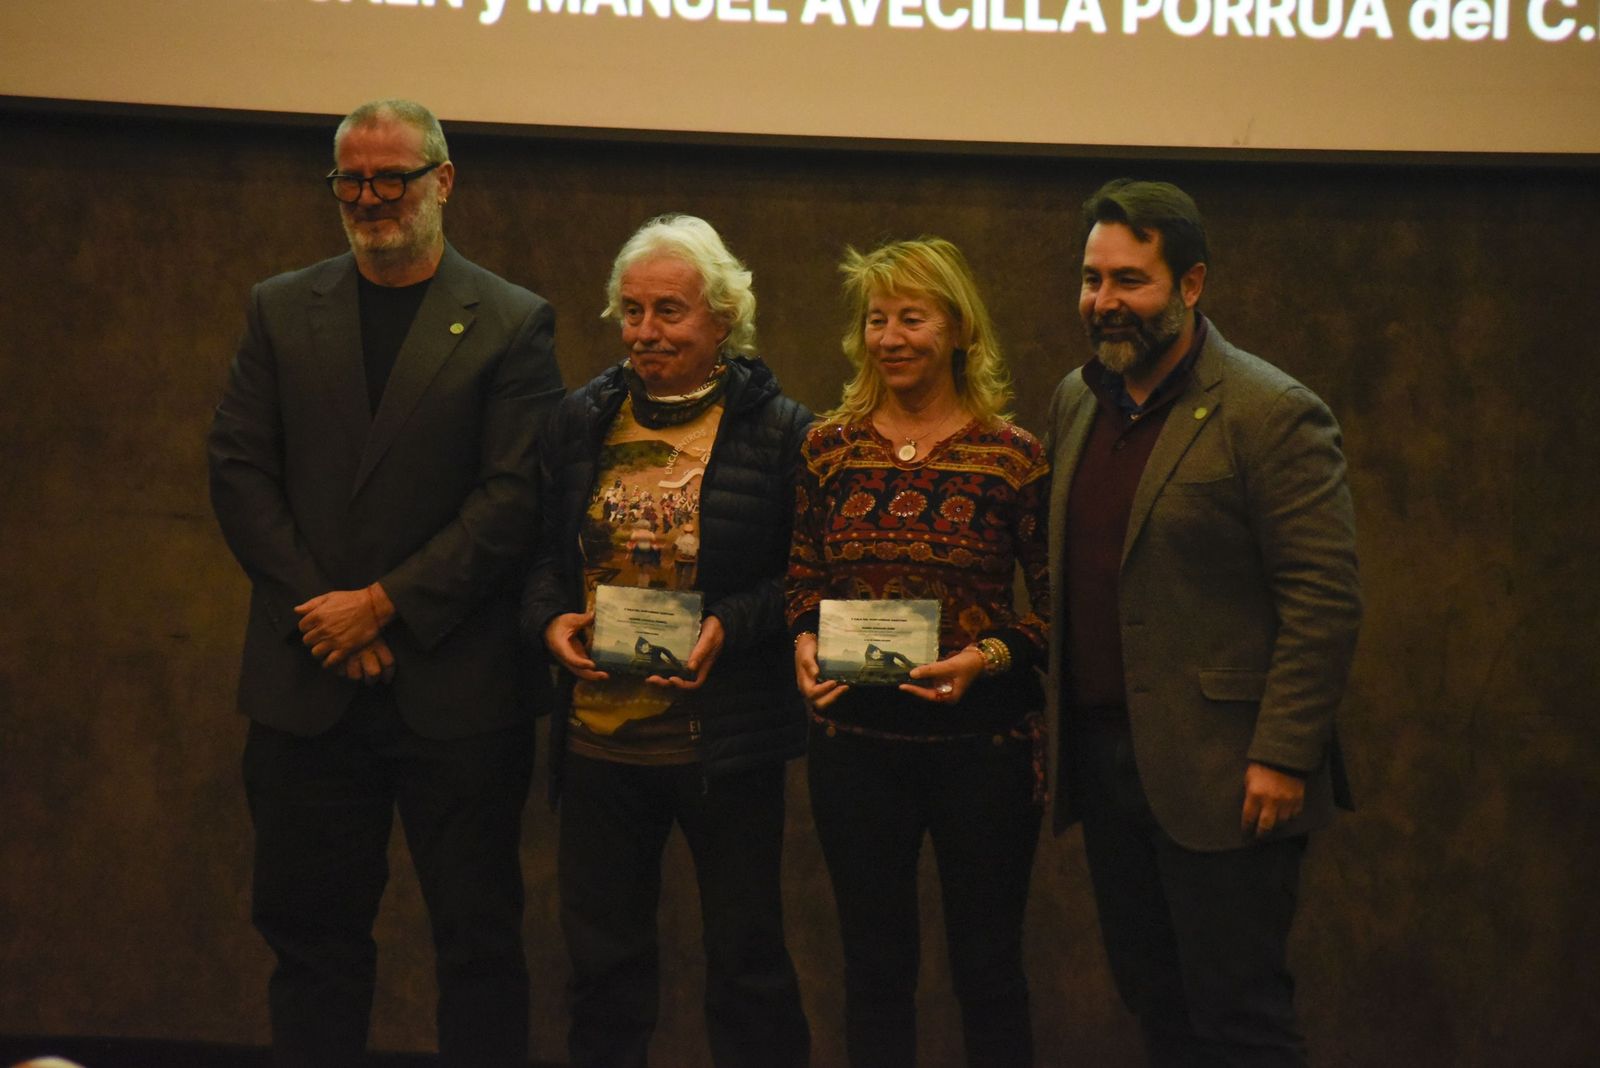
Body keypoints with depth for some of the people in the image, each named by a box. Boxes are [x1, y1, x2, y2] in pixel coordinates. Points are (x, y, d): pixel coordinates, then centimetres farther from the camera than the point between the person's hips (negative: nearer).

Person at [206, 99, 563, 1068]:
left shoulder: (512, 324, 0)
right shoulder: (281, 311, 10)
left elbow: (516, 497, -8)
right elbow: (240, 472, 4)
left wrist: (384, 604, -13)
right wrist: (322, 611, -7)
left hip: (456, 687, -3)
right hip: (308, 685, 3)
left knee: (479, 935, 4)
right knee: (310, 932, 9)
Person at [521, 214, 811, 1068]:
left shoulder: (777, 430, -6)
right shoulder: (583, 421, 7)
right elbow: (542, 553, 13)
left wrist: (730, 627, -20)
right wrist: (550, 618, -7)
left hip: (727, 741, -4)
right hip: (599, 733, 4)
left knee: (747, 958, 7)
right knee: (603, 956, 14)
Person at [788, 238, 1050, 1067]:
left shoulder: (1015, 456, -4)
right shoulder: (830, 447, 5)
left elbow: (1055, 604, -2)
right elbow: (801, 577, 13)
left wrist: (990, 656, -19)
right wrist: (804, 641, -6)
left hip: (982, 739, -2)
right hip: (854, 735, 3)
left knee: (987, 965, 7)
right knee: (874, 963, 12)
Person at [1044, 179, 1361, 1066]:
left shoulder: (1272, 415, -12)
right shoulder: (1075, 400, 12)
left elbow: (1324, 601, -15)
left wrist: (1281, 758, -19)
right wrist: (1056, 714, 14)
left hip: (1219, 778, -7)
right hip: (1104, 753, 7)